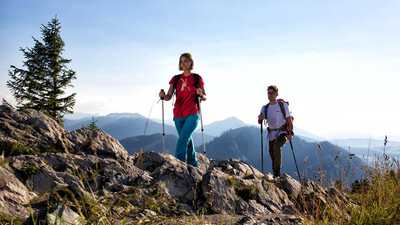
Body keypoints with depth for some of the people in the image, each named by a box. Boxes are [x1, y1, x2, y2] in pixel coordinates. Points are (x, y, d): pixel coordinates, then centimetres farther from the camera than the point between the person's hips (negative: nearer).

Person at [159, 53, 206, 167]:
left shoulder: (197, 78, 3)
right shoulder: (176, 79, 10)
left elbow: (204, 97, 6)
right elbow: (169, 97, 3)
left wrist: (200, 94, -17)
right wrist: (163, 96, -20)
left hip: (192, 114, -3)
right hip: (178, 115, 4)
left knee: (183, 139, -18)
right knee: (187, 140, 10)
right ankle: (194, 165, 24)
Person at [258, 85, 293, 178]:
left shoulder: (283, 105, -4)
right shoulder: (265, 108, 6)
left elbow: (289, 119, -5)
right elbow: (260, 122, 4)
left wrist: (290, 133, -15)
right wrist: (260, 118, -20)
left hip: (283, 132, -4)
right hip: (272, 134, 4)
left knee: (276, 146, -29)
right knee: (272, 152, 3)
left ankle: (277, 172, -20)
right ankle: (275, 175, 19)